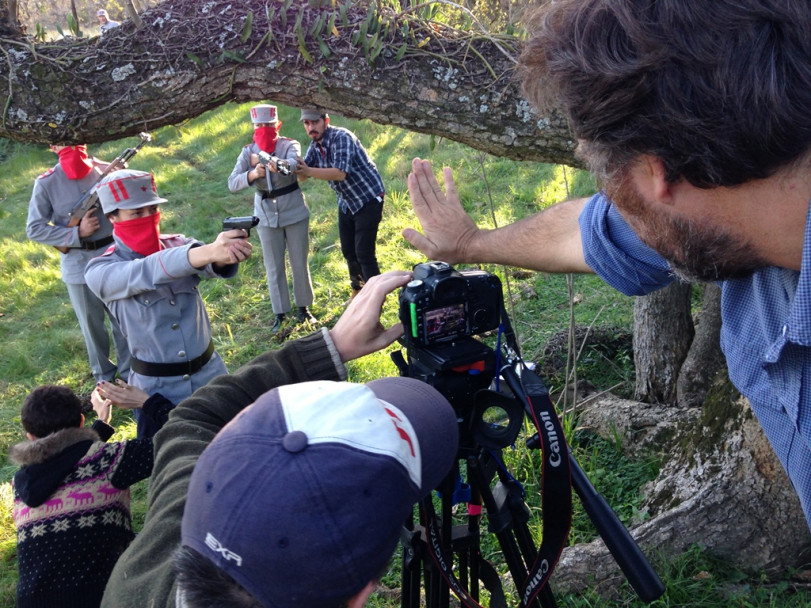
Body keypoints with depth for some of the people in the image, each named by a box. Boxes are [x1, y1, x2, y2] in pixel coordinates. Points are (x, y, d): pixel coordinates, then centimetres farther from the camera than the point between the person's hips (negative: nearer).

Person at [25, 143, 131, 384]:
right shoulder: (46, 183, -9)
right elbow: (34, 229, -7)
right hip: (78, 265, -1)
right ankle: (104, 375, 34)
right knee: (92, 324, 14)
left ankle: (130, 371, 32)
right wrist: (77, 233, -16)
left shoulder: (107, 171, -5)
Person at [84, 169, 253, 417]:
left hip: (210, 371, 3)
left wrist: (226, 253, -50)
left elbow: (207, 265, -24)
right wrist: (209, 251, -49)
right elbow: (147, 272, -32)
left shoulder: (179, 245, -2)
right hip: (156, 387, -3)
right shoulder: (101, 271, -12)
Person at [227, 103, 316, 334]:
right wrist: (253, 174, -37)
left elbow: (294, 162, -35)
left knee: (300, 263, 9)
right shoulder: (248, 152, -5)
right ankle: (280, 313, 20)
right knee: (274, 268, 8)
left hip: (295, 213, -1)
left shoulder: (289, 145, -11)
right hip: (266, 217, 1)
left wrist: (282, 165, -59)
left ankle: (303, 308, 26)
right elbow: (232, 183, -17)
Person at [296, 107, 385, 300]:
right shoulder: (315, 144, 1)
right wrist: (295, 169, -25)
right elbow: (304, 173, -3)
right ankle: (357, 292, 33)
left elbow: (340, 173, -35)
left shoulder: (342, 138, -24)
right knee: (348, 251, 15)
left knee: (364, 253, -10)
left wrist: (308, 171, -42)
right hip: (347, 202, 8)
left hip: (368, 199, -8)